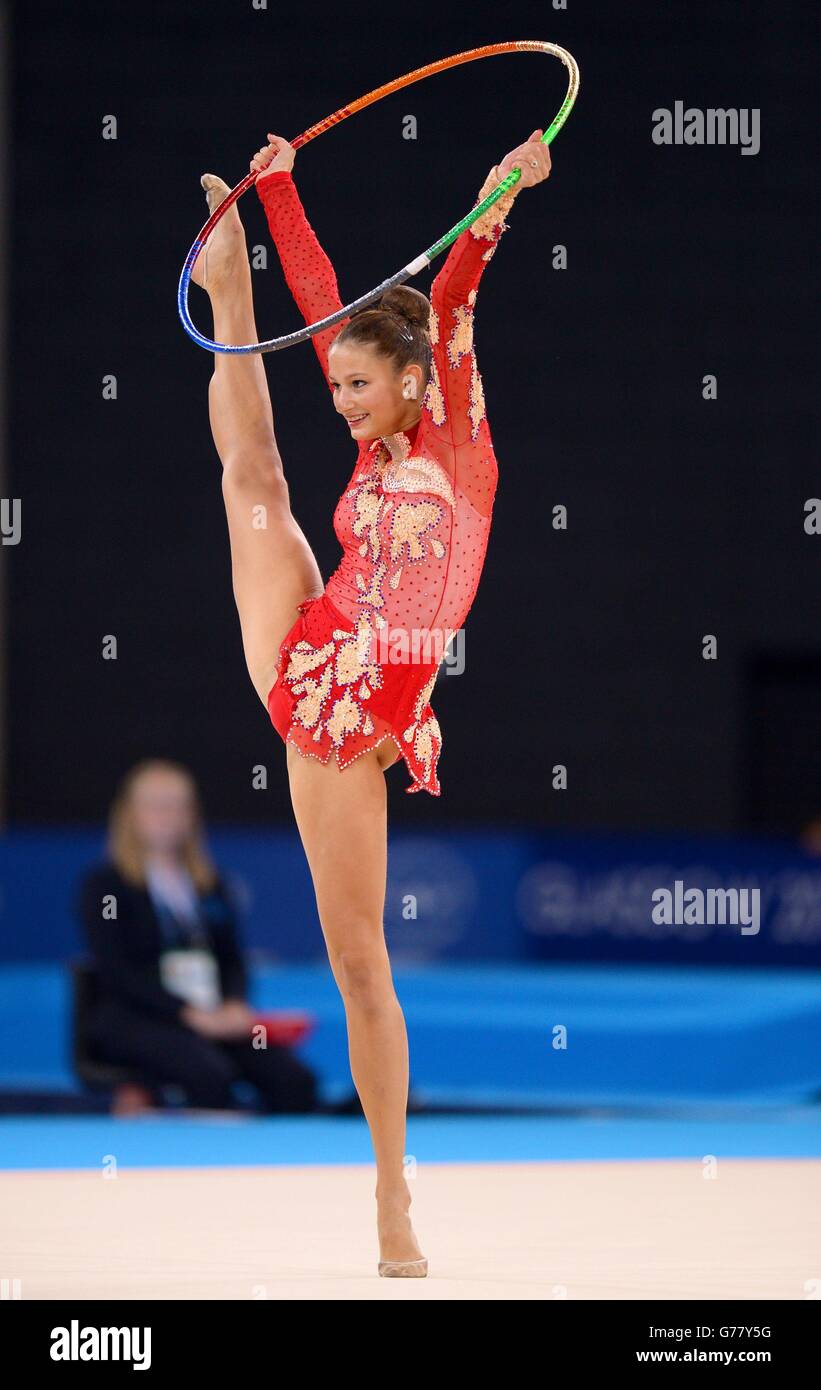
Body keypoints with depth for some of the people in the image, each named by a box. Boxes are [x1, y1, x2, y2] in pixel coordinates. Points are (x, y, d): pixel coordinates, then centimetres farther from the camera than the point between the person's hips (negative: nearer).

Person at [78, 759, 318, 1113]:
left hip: (212, 1015, 5)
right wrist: (188, 1013, -18)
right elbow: (117, 972, -7)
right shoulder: (103, 884, 3)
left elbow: (232, 960, 16)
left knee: (293, 1078, -22)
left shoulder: (210, 885, 21)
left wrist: (234, 1005, -8)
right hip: (133, 1018, -5)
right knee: (210, 1074, -36)